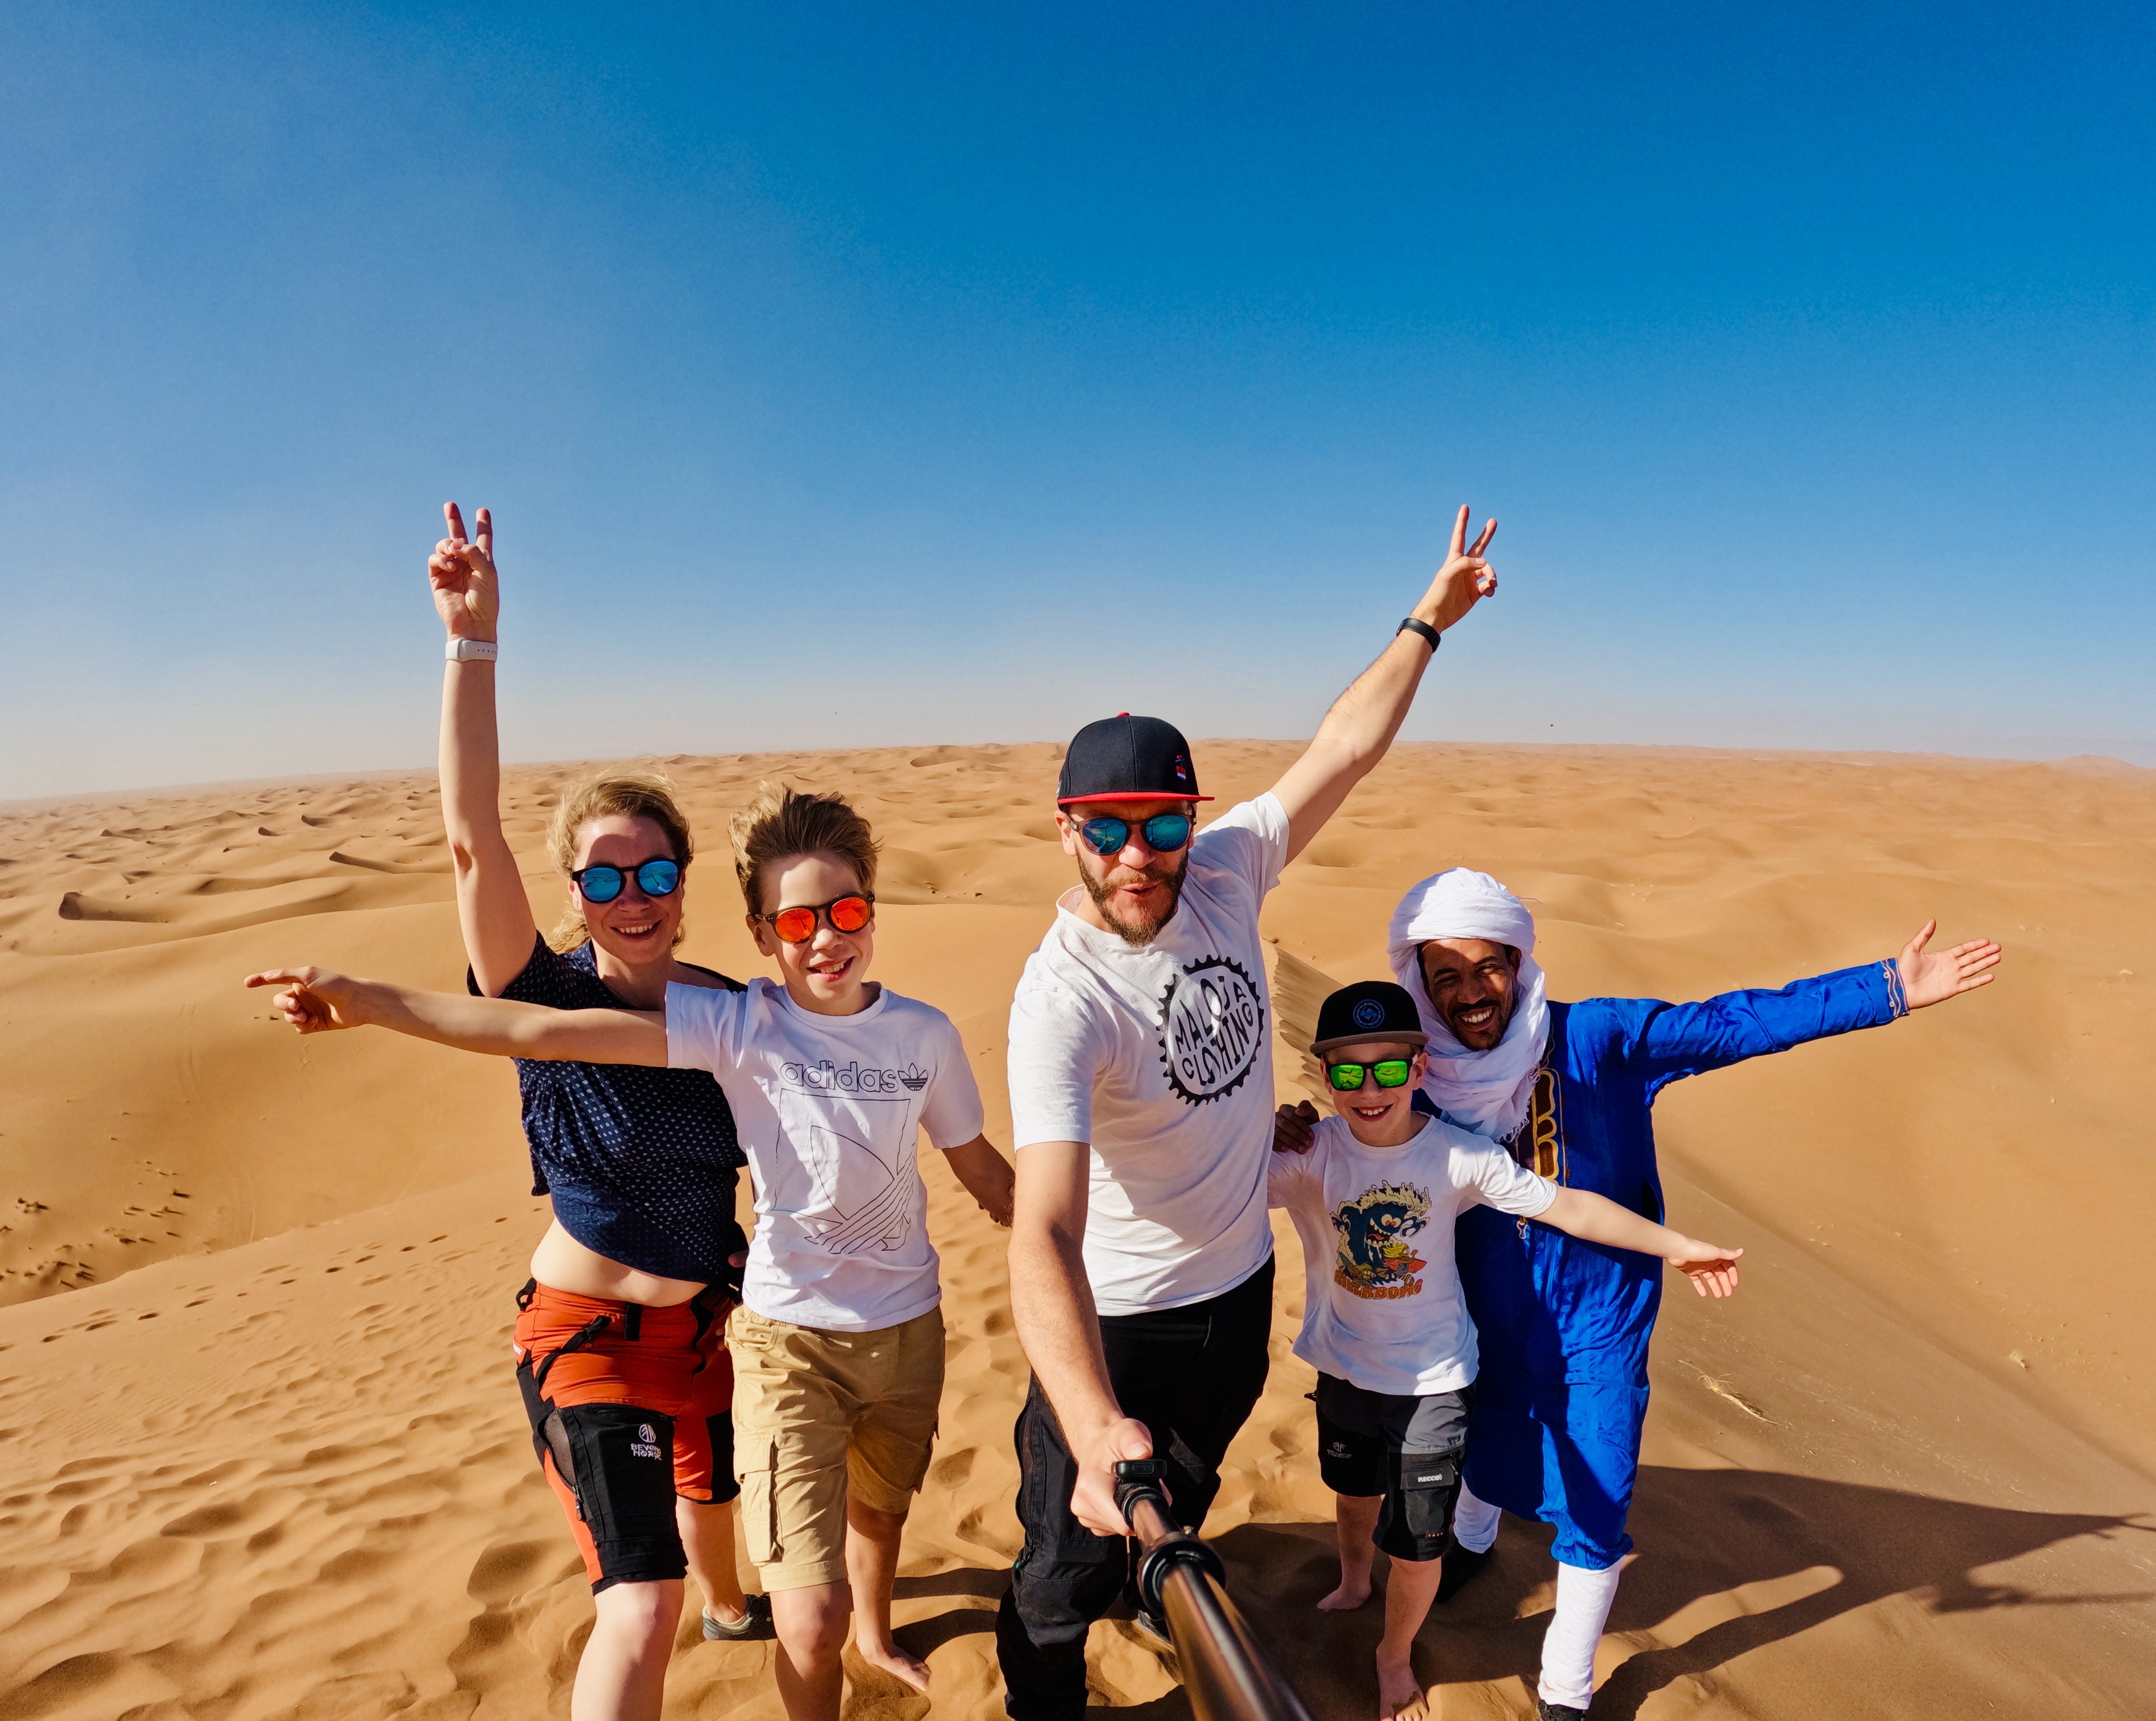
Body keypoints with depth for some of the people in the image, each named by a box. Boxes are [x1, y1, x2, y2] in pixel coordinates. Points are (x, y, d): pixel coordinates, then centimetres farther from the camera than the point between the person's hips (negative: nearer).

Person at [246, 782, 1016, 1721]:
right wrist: (368, 1000, -24)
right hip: (788, 1336, -3)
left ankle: (876, 1635, 62)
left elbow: (982, 1168, 4)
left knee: (878, 1508, 29)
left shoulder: (924, 1035, -9)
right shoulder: (739, 1025, -16)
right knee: (808, 1626, -8)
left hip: (908, 1328, 3)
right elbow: (545, 1031, -21)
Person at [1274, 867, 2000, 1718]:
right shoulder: (1425, 1074, -13)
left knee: (1594, 1502, 6)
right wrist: (1302, 1129, -17)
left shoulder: (1593, 1038, -22)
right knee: (1487, 1438, 25)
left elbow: (1733, 1024, -24)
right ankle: (1472, 1543, 61)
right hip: (1491, 1312, 2)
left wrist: (1890, 988, -28)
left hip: (1598, 1314, -2)